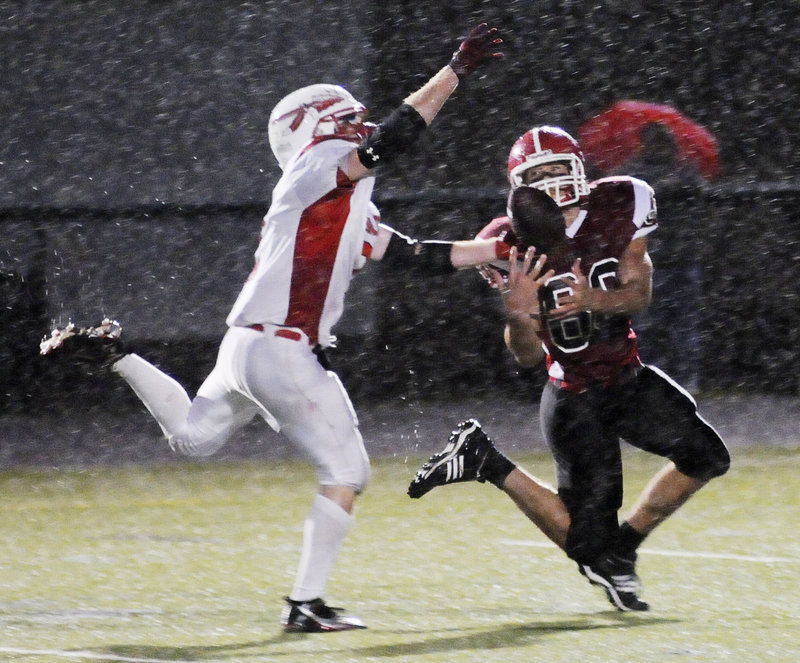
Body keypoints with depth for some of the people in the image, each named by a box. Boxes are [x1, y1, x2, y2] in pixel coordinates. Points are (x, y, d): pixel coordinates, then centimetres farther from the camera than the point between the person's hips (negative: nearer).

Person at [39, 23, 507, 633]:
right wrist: (456, 71, -16)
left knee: (192, 435, 29)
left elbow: (424, 256, 22)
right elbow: (392, 138, -19)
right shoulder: (320, 168, -5)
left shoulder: (356, 215, 21)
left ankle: (111, 352, 25)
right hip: (278, 347, -9)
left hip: (248, 346, 9)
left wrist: (503, 250, 20)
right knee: (347, 469, -2)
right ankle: (307, 603, -2)